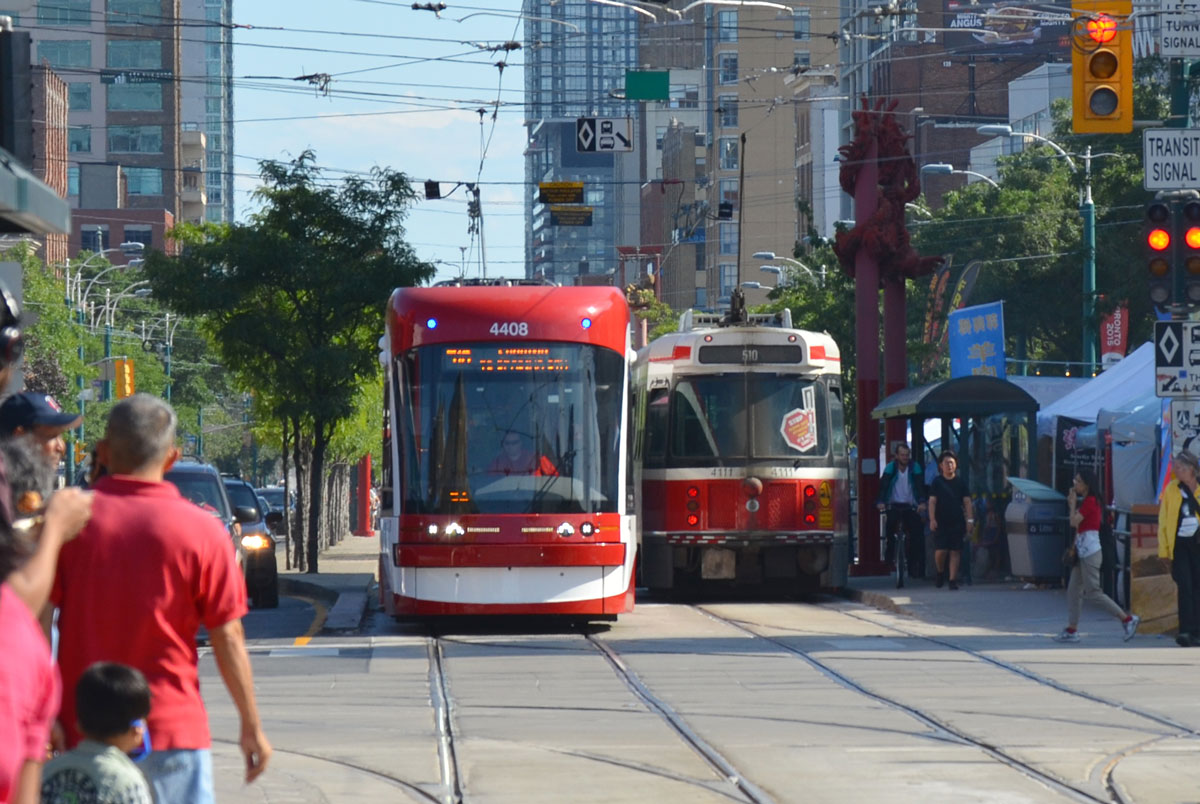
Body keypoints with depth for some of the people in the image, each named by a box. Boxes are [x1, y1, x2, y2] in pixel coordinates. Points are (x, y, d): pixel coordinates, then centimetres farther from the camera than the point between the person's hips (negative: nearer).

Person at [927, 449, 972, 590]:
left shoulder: (960, 482, 8)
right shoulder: (937, 482, 4)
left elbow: (967, 501, 7)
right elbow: (932, 501, 0)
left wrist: (969, 519, -4)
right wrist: (932, 519, -11)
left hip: (957, 522, 1)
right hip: (941, 523, -1)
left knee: (955, 552, -1)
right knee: (940, 551, -9)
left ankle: (953, 579, 3)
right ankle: (940, 572, 18)